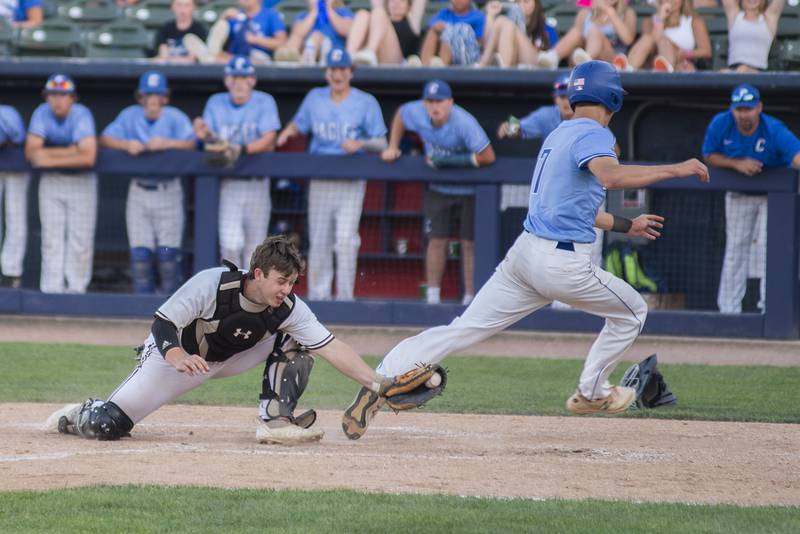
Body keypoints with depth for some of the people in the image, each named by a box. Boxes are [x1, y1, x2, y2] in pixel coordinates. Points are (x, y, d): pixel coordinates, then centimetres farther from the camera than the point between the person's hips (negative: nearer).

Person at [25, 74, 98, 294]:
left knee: (81, 241, -3)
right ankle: (51, 290, 3)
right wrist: (71, 151, -22)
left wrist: (50, 158, -25)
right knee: (51, 239, 0)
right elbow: (31, 152, -20)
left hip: (81, 182, -2)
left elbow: (88, 157, -31)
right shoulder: (42, 113, -11)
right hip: (50, 183, 2)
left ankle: (76, 289, 6)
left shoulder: (82, 115, -19)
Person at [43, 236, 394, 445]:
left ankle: (274, 420, -11)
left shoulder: (289, 309, -22)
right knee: (106, 426, -15)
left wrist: (376, 383, -37)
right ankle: (81, 414, 21)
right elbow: (162, 324, -30)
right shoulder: (211, 284, -33)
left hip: (229, 358, 4)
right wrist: (178, 357, -51)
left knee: (291, 341, -17)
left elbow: (331, 348, -26)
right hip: (174, 352, -4)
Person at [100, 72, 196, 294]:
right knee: (140, 251, 1)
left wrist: (165, 143, -33)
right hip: (139, 191, 2)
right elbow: (105, 139, -3)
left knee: (168, 250, -5)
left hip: (168, 191, -2)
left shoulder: (175, 117, -3)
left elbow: (190, 144, -17)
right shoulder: (130, 116, 5)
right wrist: (126, 145, -22)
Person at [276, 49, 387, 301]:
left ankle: (345, 297, -11)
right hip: (320, 182, 3)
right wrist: (289, 131, -2)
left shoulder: (366, 102, -1)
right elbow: (299, 123, 21)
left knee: (346, 240, -14)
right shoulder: (314, 98, 10)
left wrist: (360, 144, -22)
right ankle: (317, 296, 11)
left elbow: (381, 143, -2)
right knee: (318, 242, 5)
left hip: (352, 183, -3)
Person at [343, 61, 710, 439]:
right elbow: (610, 176, -30)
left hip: (523, 252, 8)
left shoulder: (558, 135, 20)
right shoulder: (592, 134, -8)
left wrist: (625, 225, 40)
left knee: (462, 330, -1)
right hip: (563, 262, -8)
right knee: (632, 311, 17)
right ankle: (591, 393, 27)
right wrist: (675, 170, -25)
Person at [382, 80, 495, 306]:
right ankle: (433, 297, 8)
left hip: (469, 191, -5)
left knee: (469, 244, -3)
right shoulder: (417, 113, -13)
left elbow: (488, 156, -33)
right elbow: (400, 114, 13)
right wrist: (392, 147, 7)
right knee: (436, 240, 3)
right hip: (438, 190, 5)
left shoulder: (463, 122, -29)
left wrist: (451, 160, -30)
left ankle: (470, 298, 2)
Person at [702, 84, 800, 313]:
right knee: (735, 250, 10)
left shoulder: (774, 130, -32)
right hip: (738, 195, 3)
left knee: (769, 248, -11)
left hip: (772, 194, -3)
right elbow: (709, 156, -6)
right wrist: (737, 163, -24)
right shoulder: (720, 124, -21)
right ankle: (728, 309, 20)